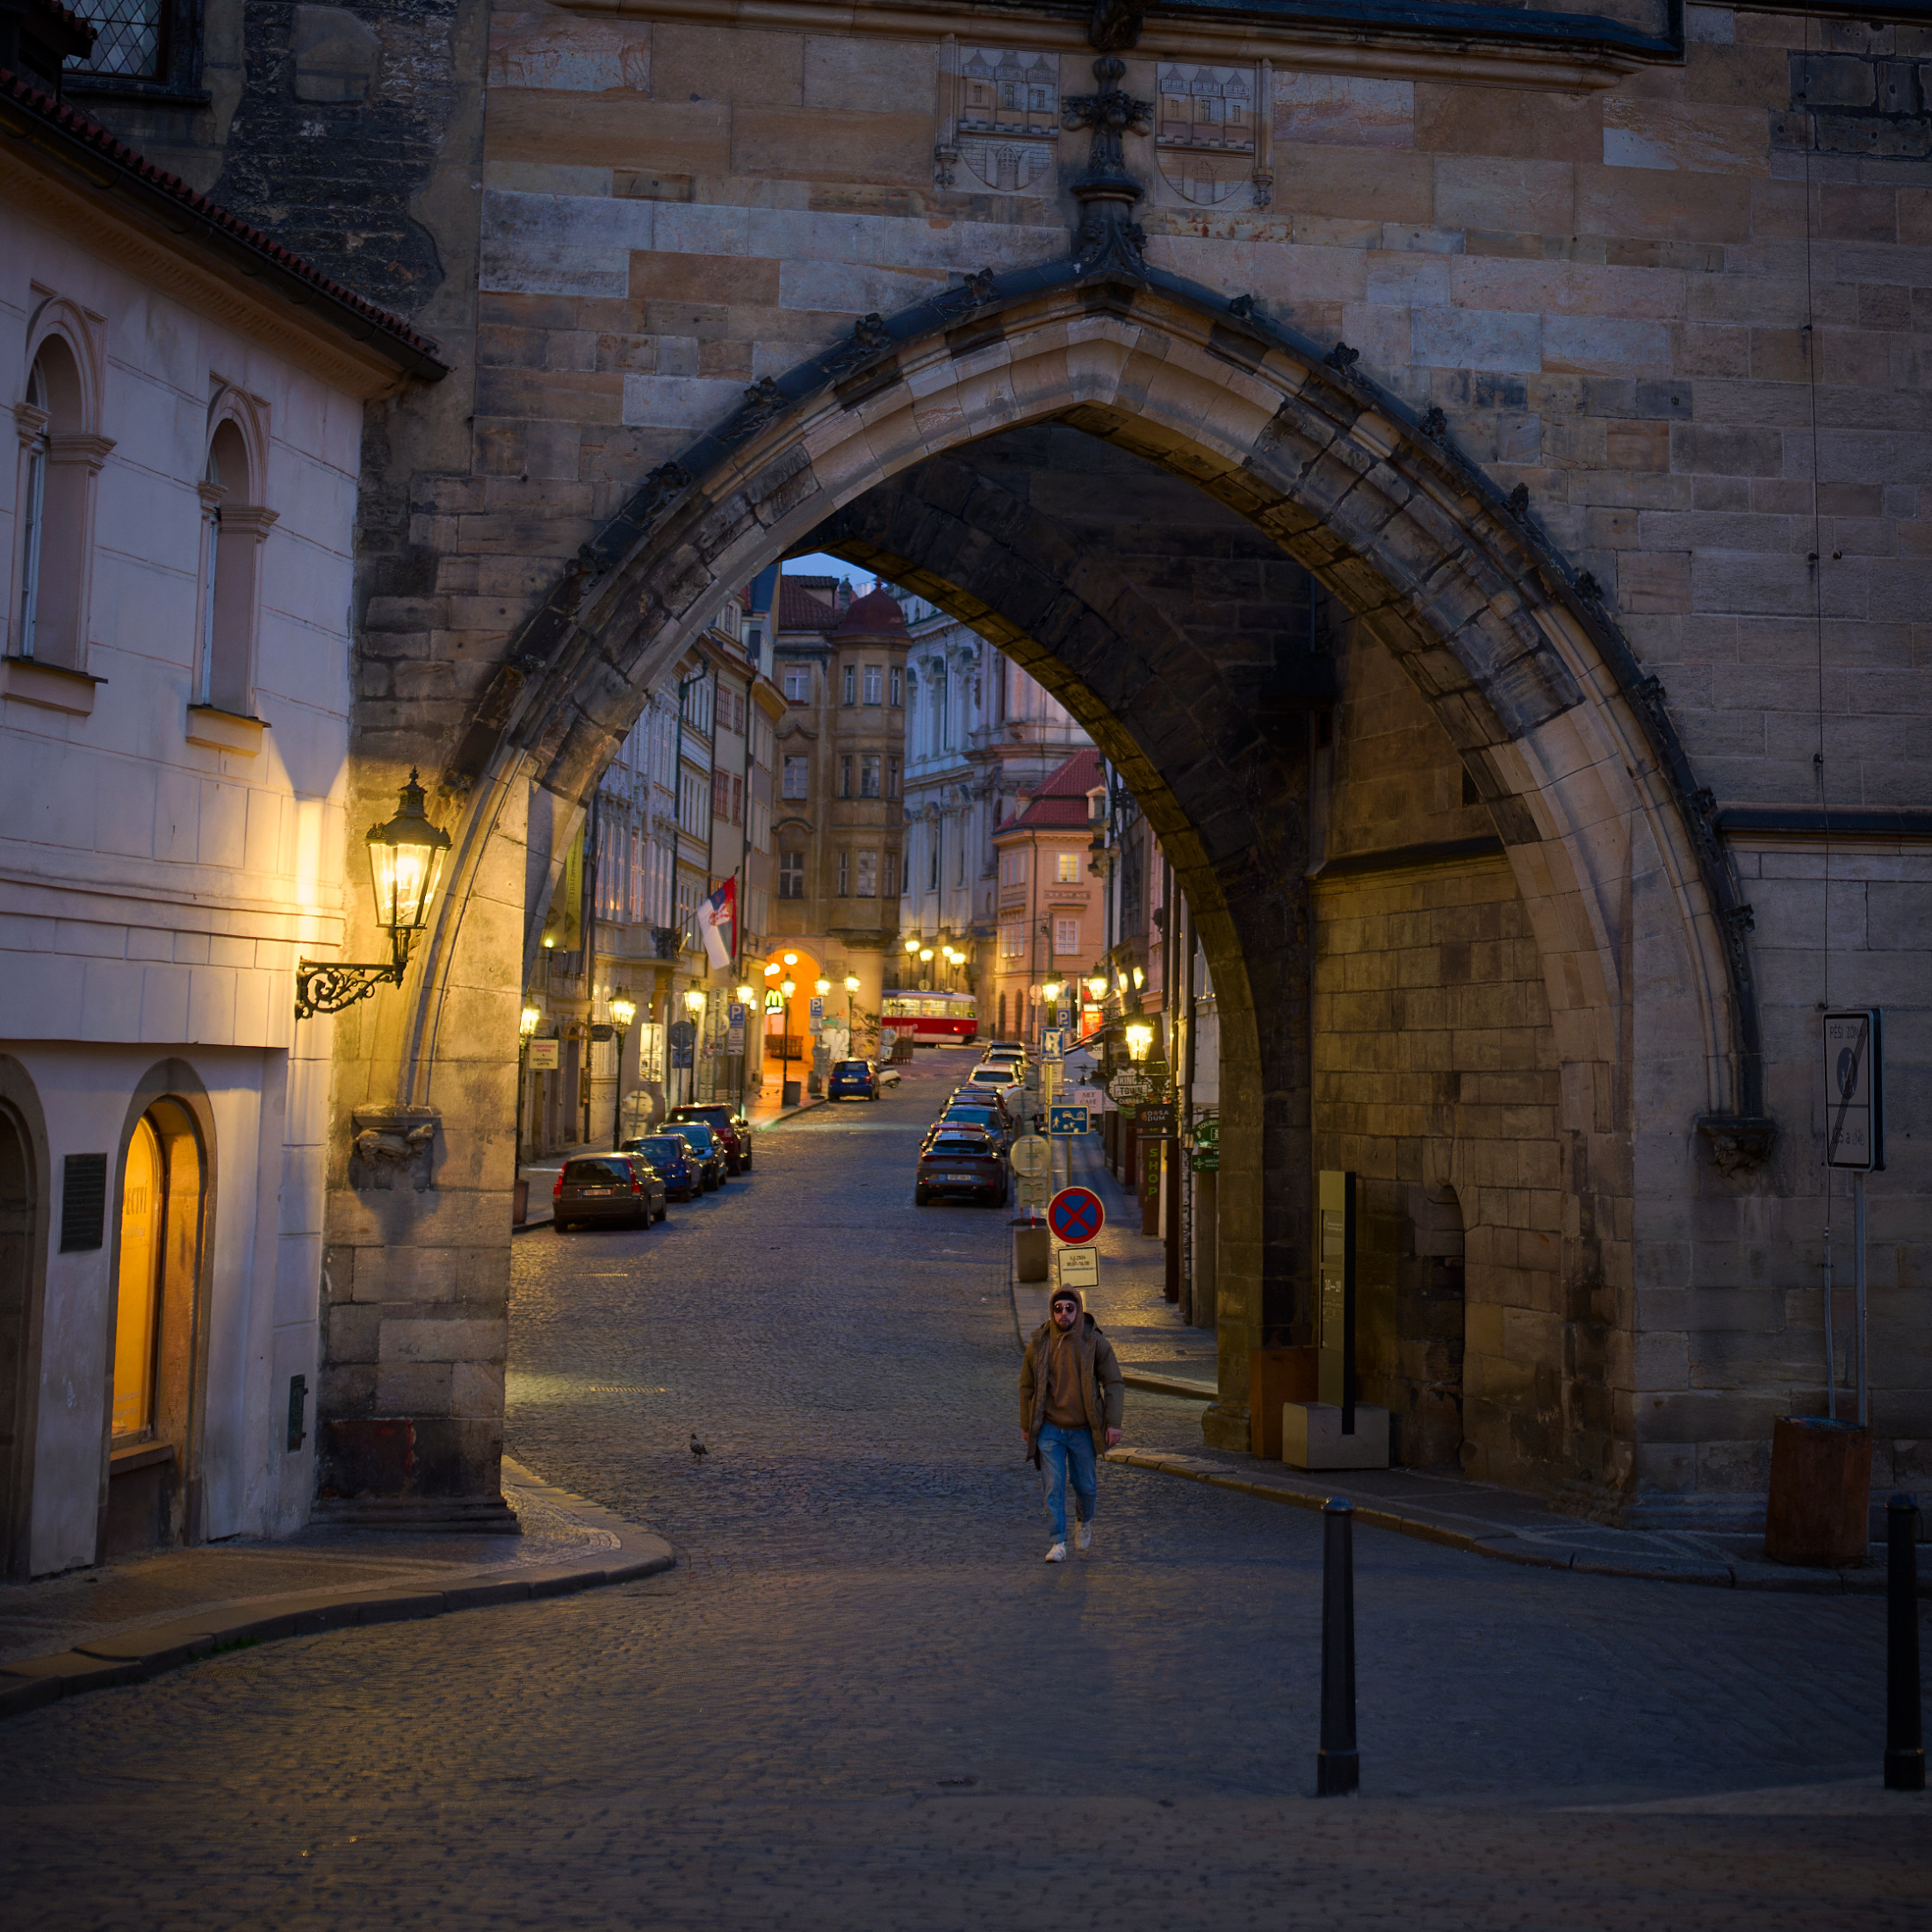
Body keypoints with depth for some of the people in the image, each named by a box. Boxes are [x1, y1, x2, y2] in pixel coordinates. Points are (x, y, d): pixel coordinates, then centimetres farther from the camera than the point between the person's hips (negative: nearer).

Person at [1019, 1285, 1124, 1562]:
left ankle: (1084, 1521, 41)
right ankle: (1058, 1543, 2)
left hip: (1083, 1430, 0)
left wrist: (1113, 1422, -9)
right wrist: (1026, 1425, 10)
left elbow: (1114, 1384, -2)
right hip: (1049, 1430, 0)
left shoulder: (1095, 1342, -6)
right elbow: (1027, 1386, 9)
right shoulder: (1039, 1344, -2)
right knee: (1054, 1487, -4)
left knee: (1085, 1485, 11)